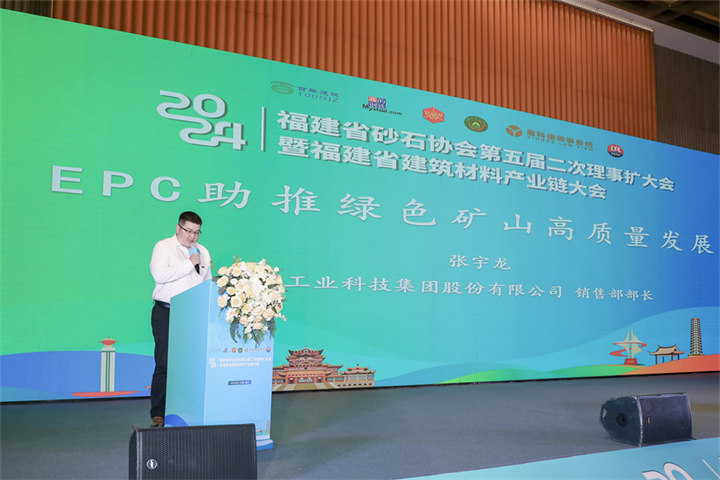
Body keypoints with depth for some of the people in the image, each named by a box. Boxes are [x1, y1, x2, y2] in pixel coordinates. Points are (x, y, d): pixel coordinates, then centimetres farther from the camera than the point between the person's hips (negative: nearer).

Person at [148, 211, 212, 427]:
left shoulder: (203, 252, 19)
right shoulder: (163, 247, 3)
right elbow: (159, 274, -14)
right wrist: (189, 264, -10)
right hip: (167, 314, -4)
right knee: (165, 365, -5)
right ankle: (158, 414, 3)